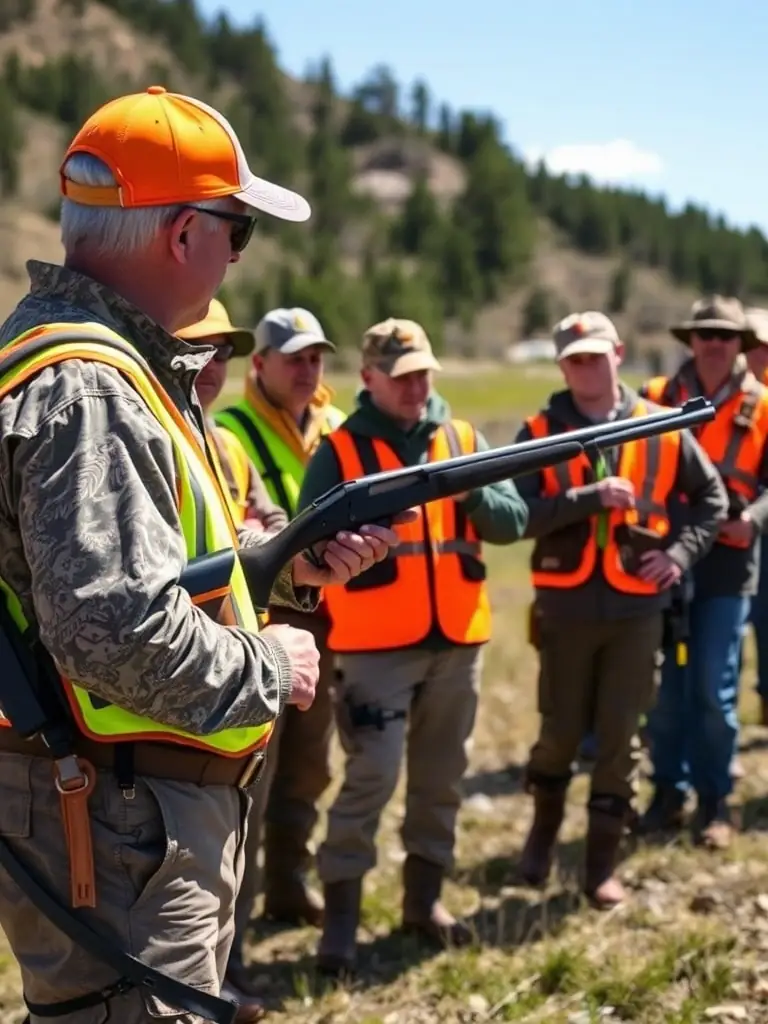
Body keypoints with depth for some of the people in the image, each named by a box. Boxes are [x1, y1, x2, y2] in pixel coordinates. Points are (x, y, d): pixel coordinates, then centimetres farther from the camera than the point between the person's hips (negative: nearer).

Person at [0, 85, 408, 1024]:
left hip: (154, 805, 11)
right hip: (119, 826, -11)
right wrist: (267, 669, -16)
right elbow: (117, 630, -31)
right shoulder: (85, 390, -23)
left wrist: (295, 565, 6)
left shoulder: (102, 361, 10)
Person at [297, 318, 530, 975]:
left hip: (458, 640, 5)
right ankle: (341, 918, 1)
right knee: (372, 775, -9)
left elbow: (513, 521, 3)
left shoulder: (464, 439, 9)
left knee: (442, 775, 13)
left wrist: (472, 494, -17)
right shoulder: (340, 450, -3)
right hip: (376, 645, -5)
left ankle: (425, 900, 28)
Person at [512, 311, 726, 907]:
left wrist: (682, 551, -2)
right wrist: (590, 498, -23)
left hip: (637, 609, 1)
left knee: (620, 738, 6)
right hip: (565, 608, -1)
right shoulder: (541, 432, -2)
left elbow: (712, 496, 12)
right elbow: (518, 516, -13)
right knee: (561, 732, 10)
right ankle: (544, 830, 36)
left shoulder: (663, 429, 2)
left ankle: (603, 863, 18)